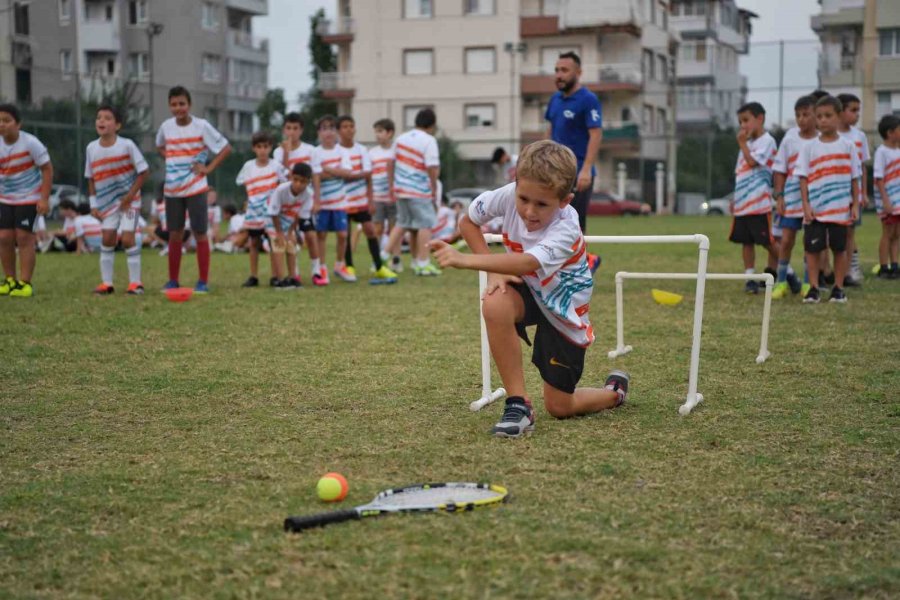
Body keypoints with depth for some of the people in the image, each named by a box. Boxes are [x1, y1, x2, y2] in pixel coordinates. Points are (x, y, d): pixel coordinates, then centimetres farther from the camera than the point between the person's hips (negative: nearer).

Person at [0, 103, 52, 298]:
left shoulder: (30, 143, -17)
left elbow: (47, 169, -11)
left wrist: (44, 199, -15)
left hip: (30, 198, -4)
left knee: (24, 238, -7)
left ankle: (25, 284, -2)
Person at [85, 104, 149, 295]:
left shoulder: (127, 145, -13)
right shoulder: (91, 148, -1)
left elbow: (143, 171, -9)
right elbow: (91, 179, 8)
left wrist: (130, 195, -13)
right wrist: (93, 204, 2)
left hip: (129, 200, -4)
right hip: (107, 202, 4)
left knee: (127, 238, -10)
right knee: (107, 238, 1)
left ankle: (135, 282, 0)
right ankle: (106, 282, 9)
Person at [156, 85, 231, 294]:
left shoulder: (201, 126, -8)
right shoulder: (166, 126, 4)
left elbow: (226, 148, -6)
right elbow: (160, 146, 26)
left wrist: (209, 168, -11)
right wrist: (171, 160, 8)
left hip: (195, 188, -4)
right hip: (172, 189, 4)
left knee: (200, 234, -1)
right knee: (174, 234, 8)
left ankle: (203, 282, 5)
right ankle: (173, 280, 16)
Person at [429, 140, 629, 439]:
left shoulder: (565, 230, -36)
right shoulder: (509, 195, -22)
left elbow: (527, 263, -54)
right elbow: (468, 221, -4)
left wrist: (465, 260, -65)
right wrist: (494, 270, -17)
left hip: (564, 310, -3)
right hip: (527, 290, 4)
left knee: (559, 407, 1)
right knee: (495, 304, -36)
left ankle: (615, 391, 36)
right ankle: (518, 404, -23)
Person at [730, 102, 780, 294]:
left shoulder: (767, 141, -6)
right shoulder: (748, 143, 19)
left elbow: (752, 162, -17)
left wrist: (742, 143, -7)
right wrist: (735, 198, 17)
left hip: (759, 203, -8)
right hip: (742, 203, 8)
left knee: (768, 242, -4)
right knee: (746, 241, 6)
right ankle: (750, 278, 10)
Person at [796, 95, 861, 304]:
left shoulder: (847, 146, 3)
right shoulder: (810, 148, 2)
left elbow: (855, 178, 6)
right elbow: (803, 177, 1)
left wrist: (855, 204, 1)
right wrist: (806, 205, -7)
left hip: (840, 208, 0)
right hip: (815, 209, 0)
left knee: (839, 248, 6)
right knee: (812, 248, -1)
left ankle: (838, 288, 14)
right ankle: (813, 288, 5)